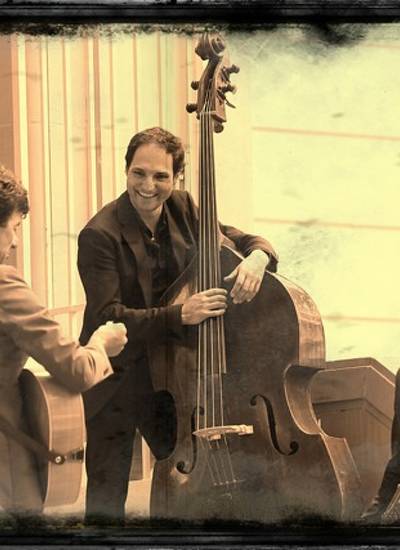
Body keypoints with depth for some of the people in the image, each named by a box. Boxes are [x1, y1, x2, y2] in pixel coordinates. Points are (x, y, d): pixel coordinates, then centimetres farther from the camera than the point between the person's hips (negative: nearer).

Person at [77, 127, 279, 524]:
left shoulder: (182, 209, 1)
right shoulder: (100, 235, -17)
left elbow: (242, 240, 6)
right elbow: (108, 317, -22)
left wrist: (256, 257, -19)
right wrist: (179, 315, -33)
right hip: (119, 376, -5)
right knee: (106, 501, -3)